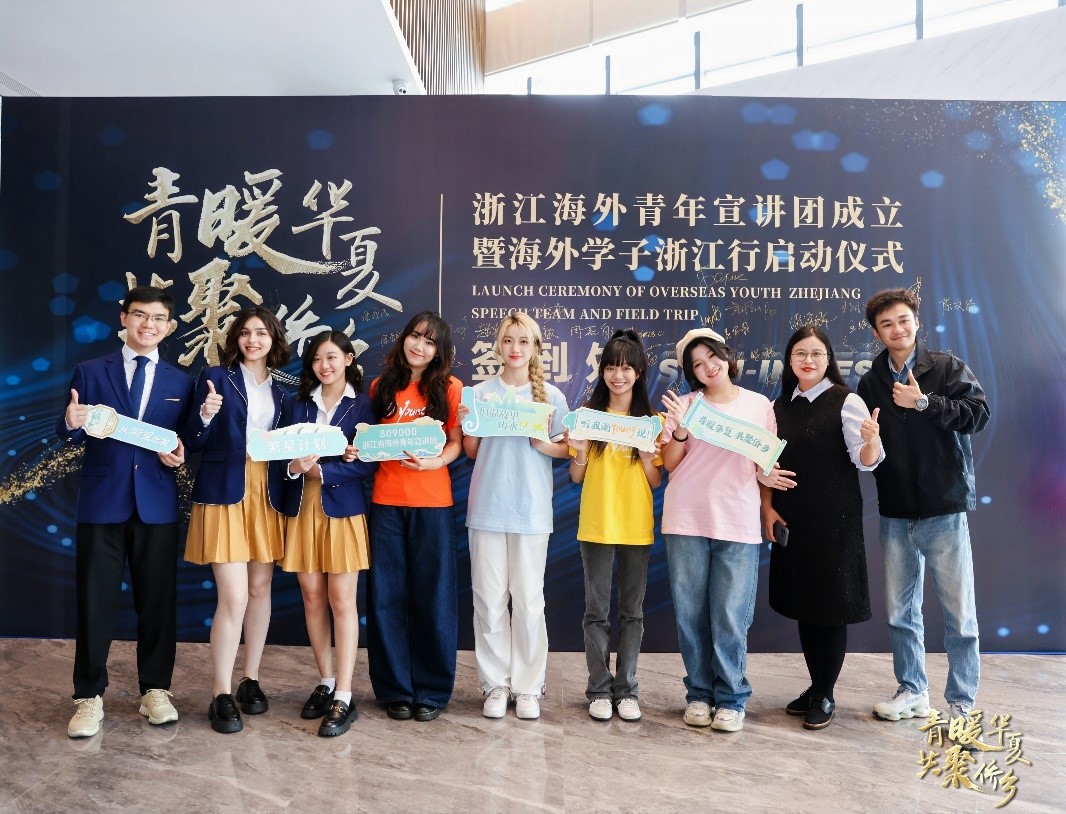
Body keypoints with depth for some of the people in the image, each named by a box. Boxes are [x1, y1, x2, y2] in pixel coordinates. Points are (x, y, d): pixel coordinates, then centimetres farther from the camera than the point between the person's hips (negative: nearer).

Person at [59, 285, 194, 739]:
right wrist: (71, 422, -21)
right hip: (102, 502, -1)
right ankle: (89, 697, 17)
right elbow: (69, 438, 1)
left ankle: (155, 690, 21)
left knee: (158, 600, 7)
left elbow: (186, 442, 9)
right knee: (95, 601, 4)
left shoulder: (180, 382, 9)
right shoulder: (90, 373, 5)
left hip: (157, 504, 1)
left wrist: (179, 456, -12)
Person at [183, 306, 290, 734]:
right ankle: (221, 695, 5)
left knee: (260, 589, 10)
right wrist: (206, 416, -23)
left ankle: (251, 680, 25)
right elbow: (195, 442, -3)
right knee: (233, 597, -8)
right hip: (225, 494, -4)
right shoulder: (215, 377, 0)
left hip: (266, 497, 4)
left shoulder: (281, 391, 12)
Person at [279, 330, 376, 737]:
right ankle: (325, 683, 22)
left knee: (341, 600, -3)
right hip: (302, 509, 4)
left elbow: (368, 463, -8)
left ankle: (344, 697, 3)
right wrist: (294, 467, -17)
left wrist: (320, 469, -18)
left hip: (342, 510, -4)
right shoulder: (299, 403, 11)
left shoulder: (363, 405, -1)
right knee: (312, 598, 7)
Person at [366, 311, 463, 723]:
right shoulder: (381, 386, 10)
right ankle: (395, 689, 19)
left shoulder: (449, 388, 3)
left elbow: (457, 442, 1)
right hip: (386, 501, 2)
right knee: (387, 596, 5)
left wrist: (435, 461, -17)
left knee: (433, 596, 2)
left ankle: (432, 690, 17)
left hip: (432, 502, -2)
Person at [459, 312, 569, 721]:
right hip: (487, 507, 1)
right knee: (489, 599, 4)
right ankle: (495, 683, 17)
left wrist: (542, 444, -11)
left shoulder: (551, 395, 4)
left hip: (531, 510, -1)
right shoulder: (480, 392, 6)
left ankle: (528, 686, 16)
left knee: (528, 600, 3)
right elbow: (471, 452, 10)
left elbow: (565, 448, 8)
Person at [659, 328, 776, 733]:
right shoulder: (686, 403, 7)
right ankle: (699, 694, 19)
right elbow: (670, 464, 4)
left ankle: (731, 699, 13)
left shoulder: (759, 404, 9)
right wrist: (679, 431, -14)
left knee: (730, 617, 0)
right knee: (691, 613, 6)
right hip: (686, 521, 1)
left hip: (738, 524, 0)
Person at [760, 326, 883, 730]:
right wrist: (767, 507, 2)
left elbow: (864, 460, -15)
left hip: (834, 519, -5)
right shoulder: (780, 406, 8)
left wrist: (872, 442, -37)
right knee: (802, 602, 13)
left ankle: (825, 694, 17)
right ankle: (815, 685, 29)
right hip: (790, 519, 5)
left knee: (832, 604, 3)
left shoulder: (845, 401, -8)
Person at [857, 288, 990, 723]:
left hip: (944, 508, -3)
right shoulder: (870, 382, 7)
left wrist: (924, 403, -21)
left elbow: (979, 413, -14)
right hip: (895, 512, 3)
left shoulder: (947, 367, -1)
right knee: (900, 611, 12)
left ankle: (961, 703, 16)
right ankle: (912, 690, 27)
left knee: (959, 612, 2)